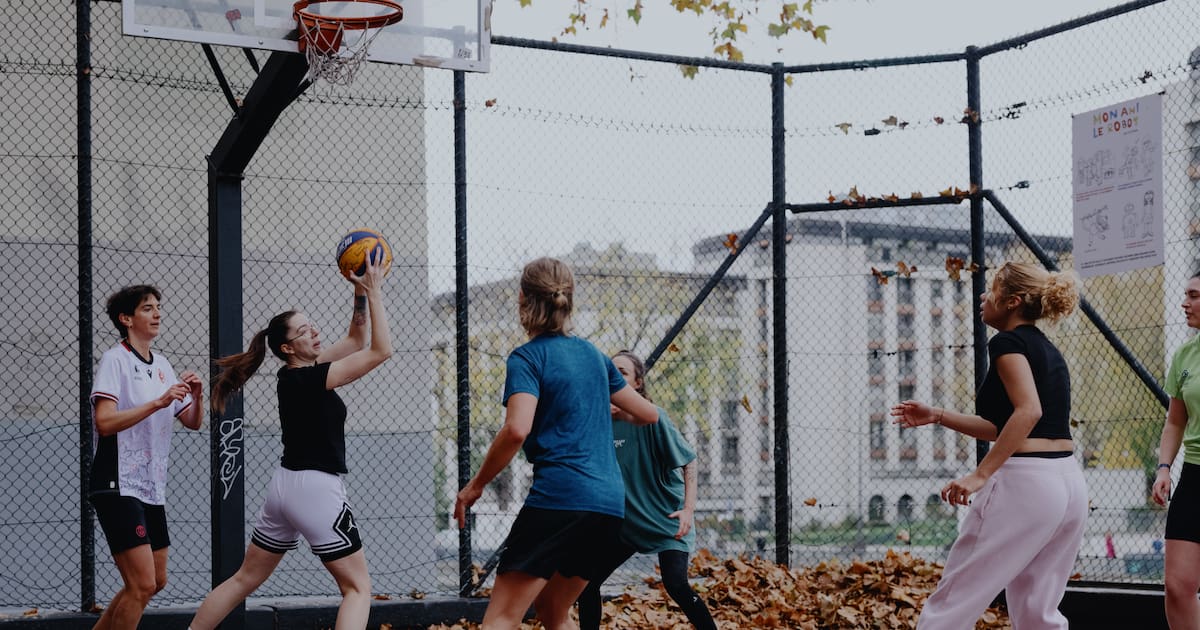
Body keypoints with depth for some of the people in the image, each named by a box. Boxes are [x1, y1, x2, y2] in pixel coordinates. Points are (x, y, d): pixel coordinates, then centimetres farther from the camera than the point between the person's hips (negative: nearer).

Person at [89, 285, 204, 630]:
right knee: (142, 585, -13)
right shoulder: (115, 359, -9)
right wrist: (158, 402, -25)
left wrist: (196, 397, -3)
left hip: (153, 488, 9)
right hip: (118, 486, -9)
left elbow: (193, 422, 17)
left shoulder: (162, 365, 14)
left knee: (156, 581, 13)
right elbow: (104, 422, -21)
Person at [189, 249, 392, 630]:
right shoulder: (308, 379, -15)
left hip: (285, 485, 9)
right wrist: (373, 293, -14)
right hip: (316, 488, -9)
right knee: (358, 587, -2)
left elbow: (356, 340, 18)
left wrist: (360, 294, 6)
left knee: (245, 580, 17)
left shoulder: (300, 371, 8)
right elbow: (381, 350, -17)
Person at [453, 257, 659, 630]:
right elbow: (649, 414, 25)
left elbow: (516, 430, -19)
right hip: (609, 505, 7)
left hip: (558, 497, -7)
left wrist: (476, 485, -8)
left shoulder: (528, 358, -3)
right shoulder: (593, 355, 16)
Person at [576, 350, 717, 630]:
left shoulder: (652, 417, -17)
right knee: (586, 582, 3)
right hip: (627, 521, 6)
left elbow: (688, 461, -12)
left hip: (666, 519, -6)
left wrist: (688, 509, -19)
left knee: (676, 585, -21)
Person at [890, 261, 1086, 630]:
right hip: (1069, 486, 9)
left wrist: (980, 475, -23)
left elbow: (1028, 411, -21)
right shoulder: (1046, 350, 21)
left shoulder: (1008, 342, -6)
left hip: (1024, 485, -9)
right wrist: (937, 416, 23)